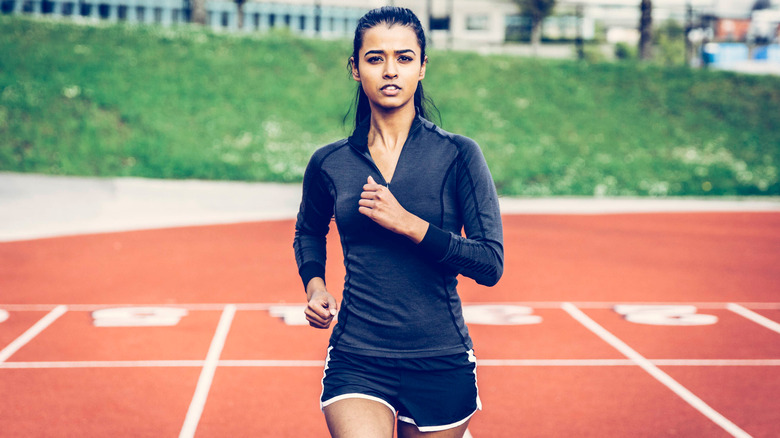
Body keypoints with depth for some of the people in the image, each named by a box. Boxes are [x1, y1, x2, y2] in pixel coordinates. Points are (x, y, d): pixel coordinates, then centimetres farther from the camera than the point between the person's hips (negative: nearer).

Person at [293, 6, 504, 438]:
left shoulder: (458, 155, -4)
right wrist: (314, 284, 4)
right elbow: (308, 232, 24)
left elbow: (491, 263, -10)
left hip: (441, 363, 0)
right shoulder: (329, 163, 3)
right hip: (356, 361, 0)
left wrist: (408, 224, -18)